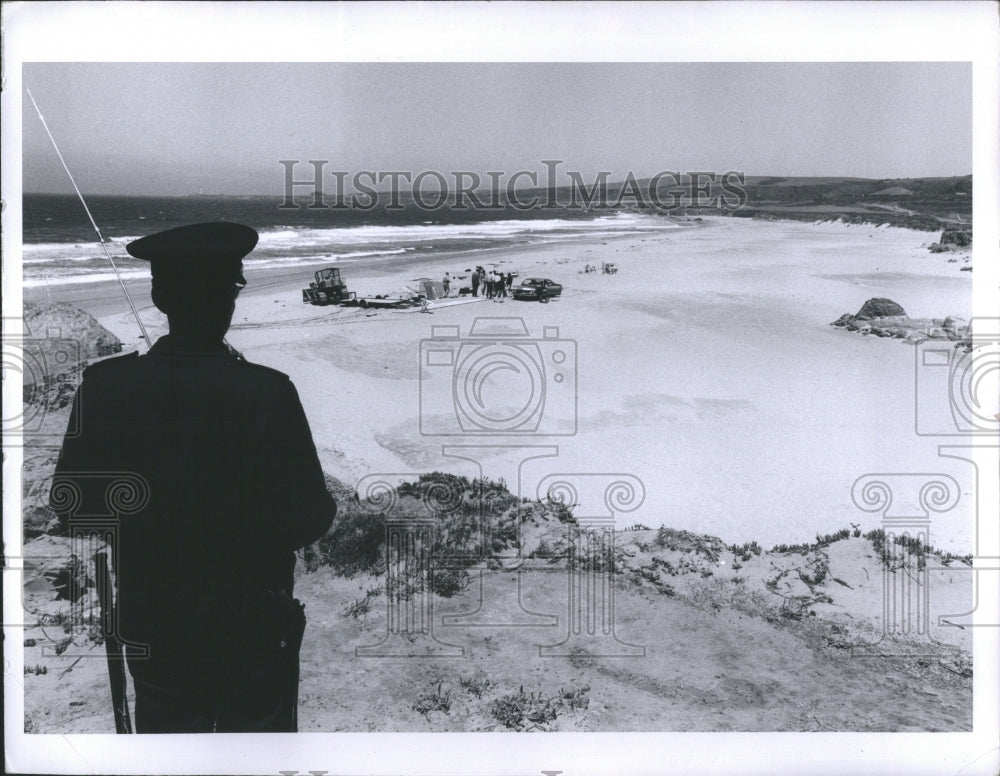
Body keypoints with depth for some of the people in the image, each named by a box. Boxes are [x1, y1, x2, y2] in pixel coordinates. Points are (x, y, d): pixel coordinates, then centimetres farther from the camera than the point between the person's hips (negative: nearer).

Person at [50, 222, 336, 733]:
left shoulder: (104, 387, -14)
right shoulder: (268, 393, -23)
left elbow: (71, 507, -5)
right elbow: (306, 521, -18)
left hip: (151, 634, 3)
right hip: (254, 630, -3)